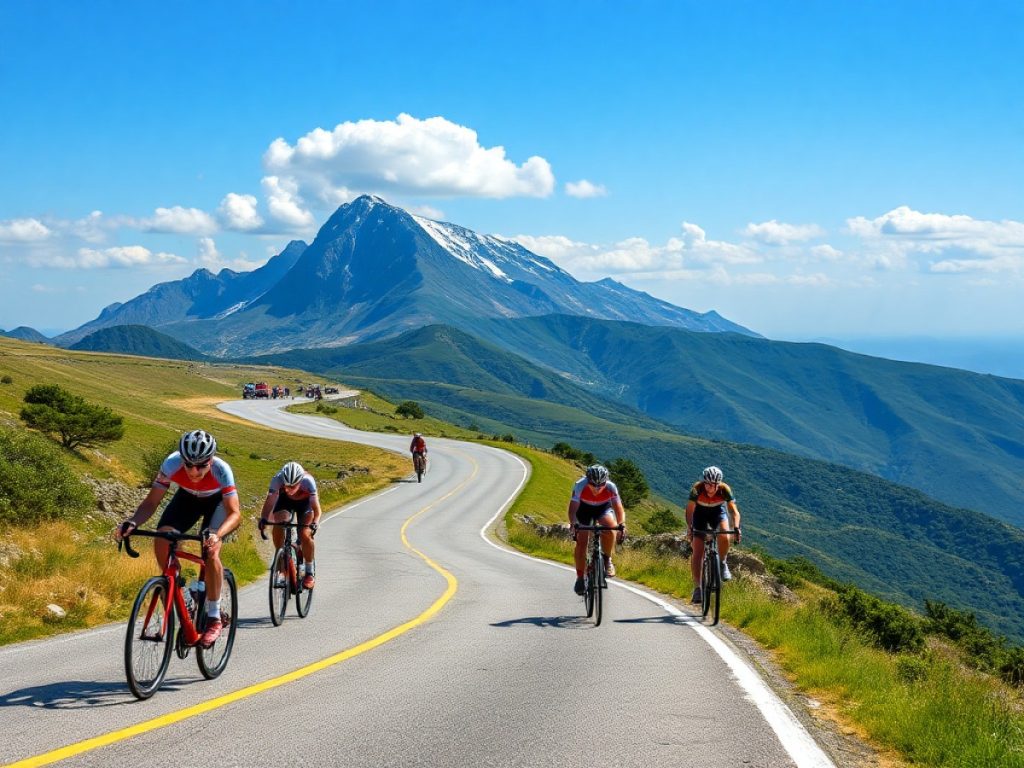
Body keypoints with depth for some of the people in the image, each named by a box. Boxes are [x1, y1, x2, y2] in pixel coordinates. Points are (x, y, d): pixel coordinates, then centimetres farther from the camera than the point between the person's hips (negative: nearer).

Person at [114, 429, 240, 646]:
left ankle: (214, 618, -12)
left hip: (217, 500, -3)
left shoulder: (221, 470, -39)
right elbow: (151, 502, -27)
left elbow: (234, 513, -41)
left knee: (211, 551, -25)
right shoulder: (172, 464, -34)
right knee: (161, 541, -21)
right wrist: (132, 522, -46)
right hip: (188, 497, 3)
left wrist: (217, 534, -61)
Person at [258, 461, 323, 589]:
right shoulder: (277, 480, -36)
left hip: (305, 501, -2)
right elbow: (269, 501, -41)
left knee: (305, 535, -20)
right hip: (285, 500, 2)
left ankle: (310, 572, -2)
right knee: (277, 530, -22)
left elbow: (316, 508, -42)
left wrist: (314, 523, -59)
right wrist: (263, 519, -58)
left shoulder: (307, 481, -40)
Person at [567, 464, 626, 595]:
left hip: (604, 508, 0)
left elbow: (619, 508, -31)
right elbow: (573, 508, -36)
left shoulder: (611, 487, -33)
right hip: (584, 508, 0)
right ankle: (580, 577, 5)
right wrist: (573, 524, -54)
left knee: (610, 529, -31)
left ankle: (607, 559, -7)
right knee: (581, 542, -12)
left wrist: (622, 525, -49)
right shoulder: (580, 486, -35)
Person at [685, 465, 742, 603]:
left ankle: (722, 564, -3)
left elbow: (734, 510, -32)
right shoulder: (697, 489, -31)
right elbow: (690, 510, -29)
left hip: (718, 511, 0)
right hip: (700, 513, 0)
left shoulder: (725, 490, -30)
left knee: (724, 537, -32)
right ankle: (697, 588, -2)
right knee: (697, 553, -10)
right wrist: (689, 528, -41)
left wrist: (736, 527, -48)